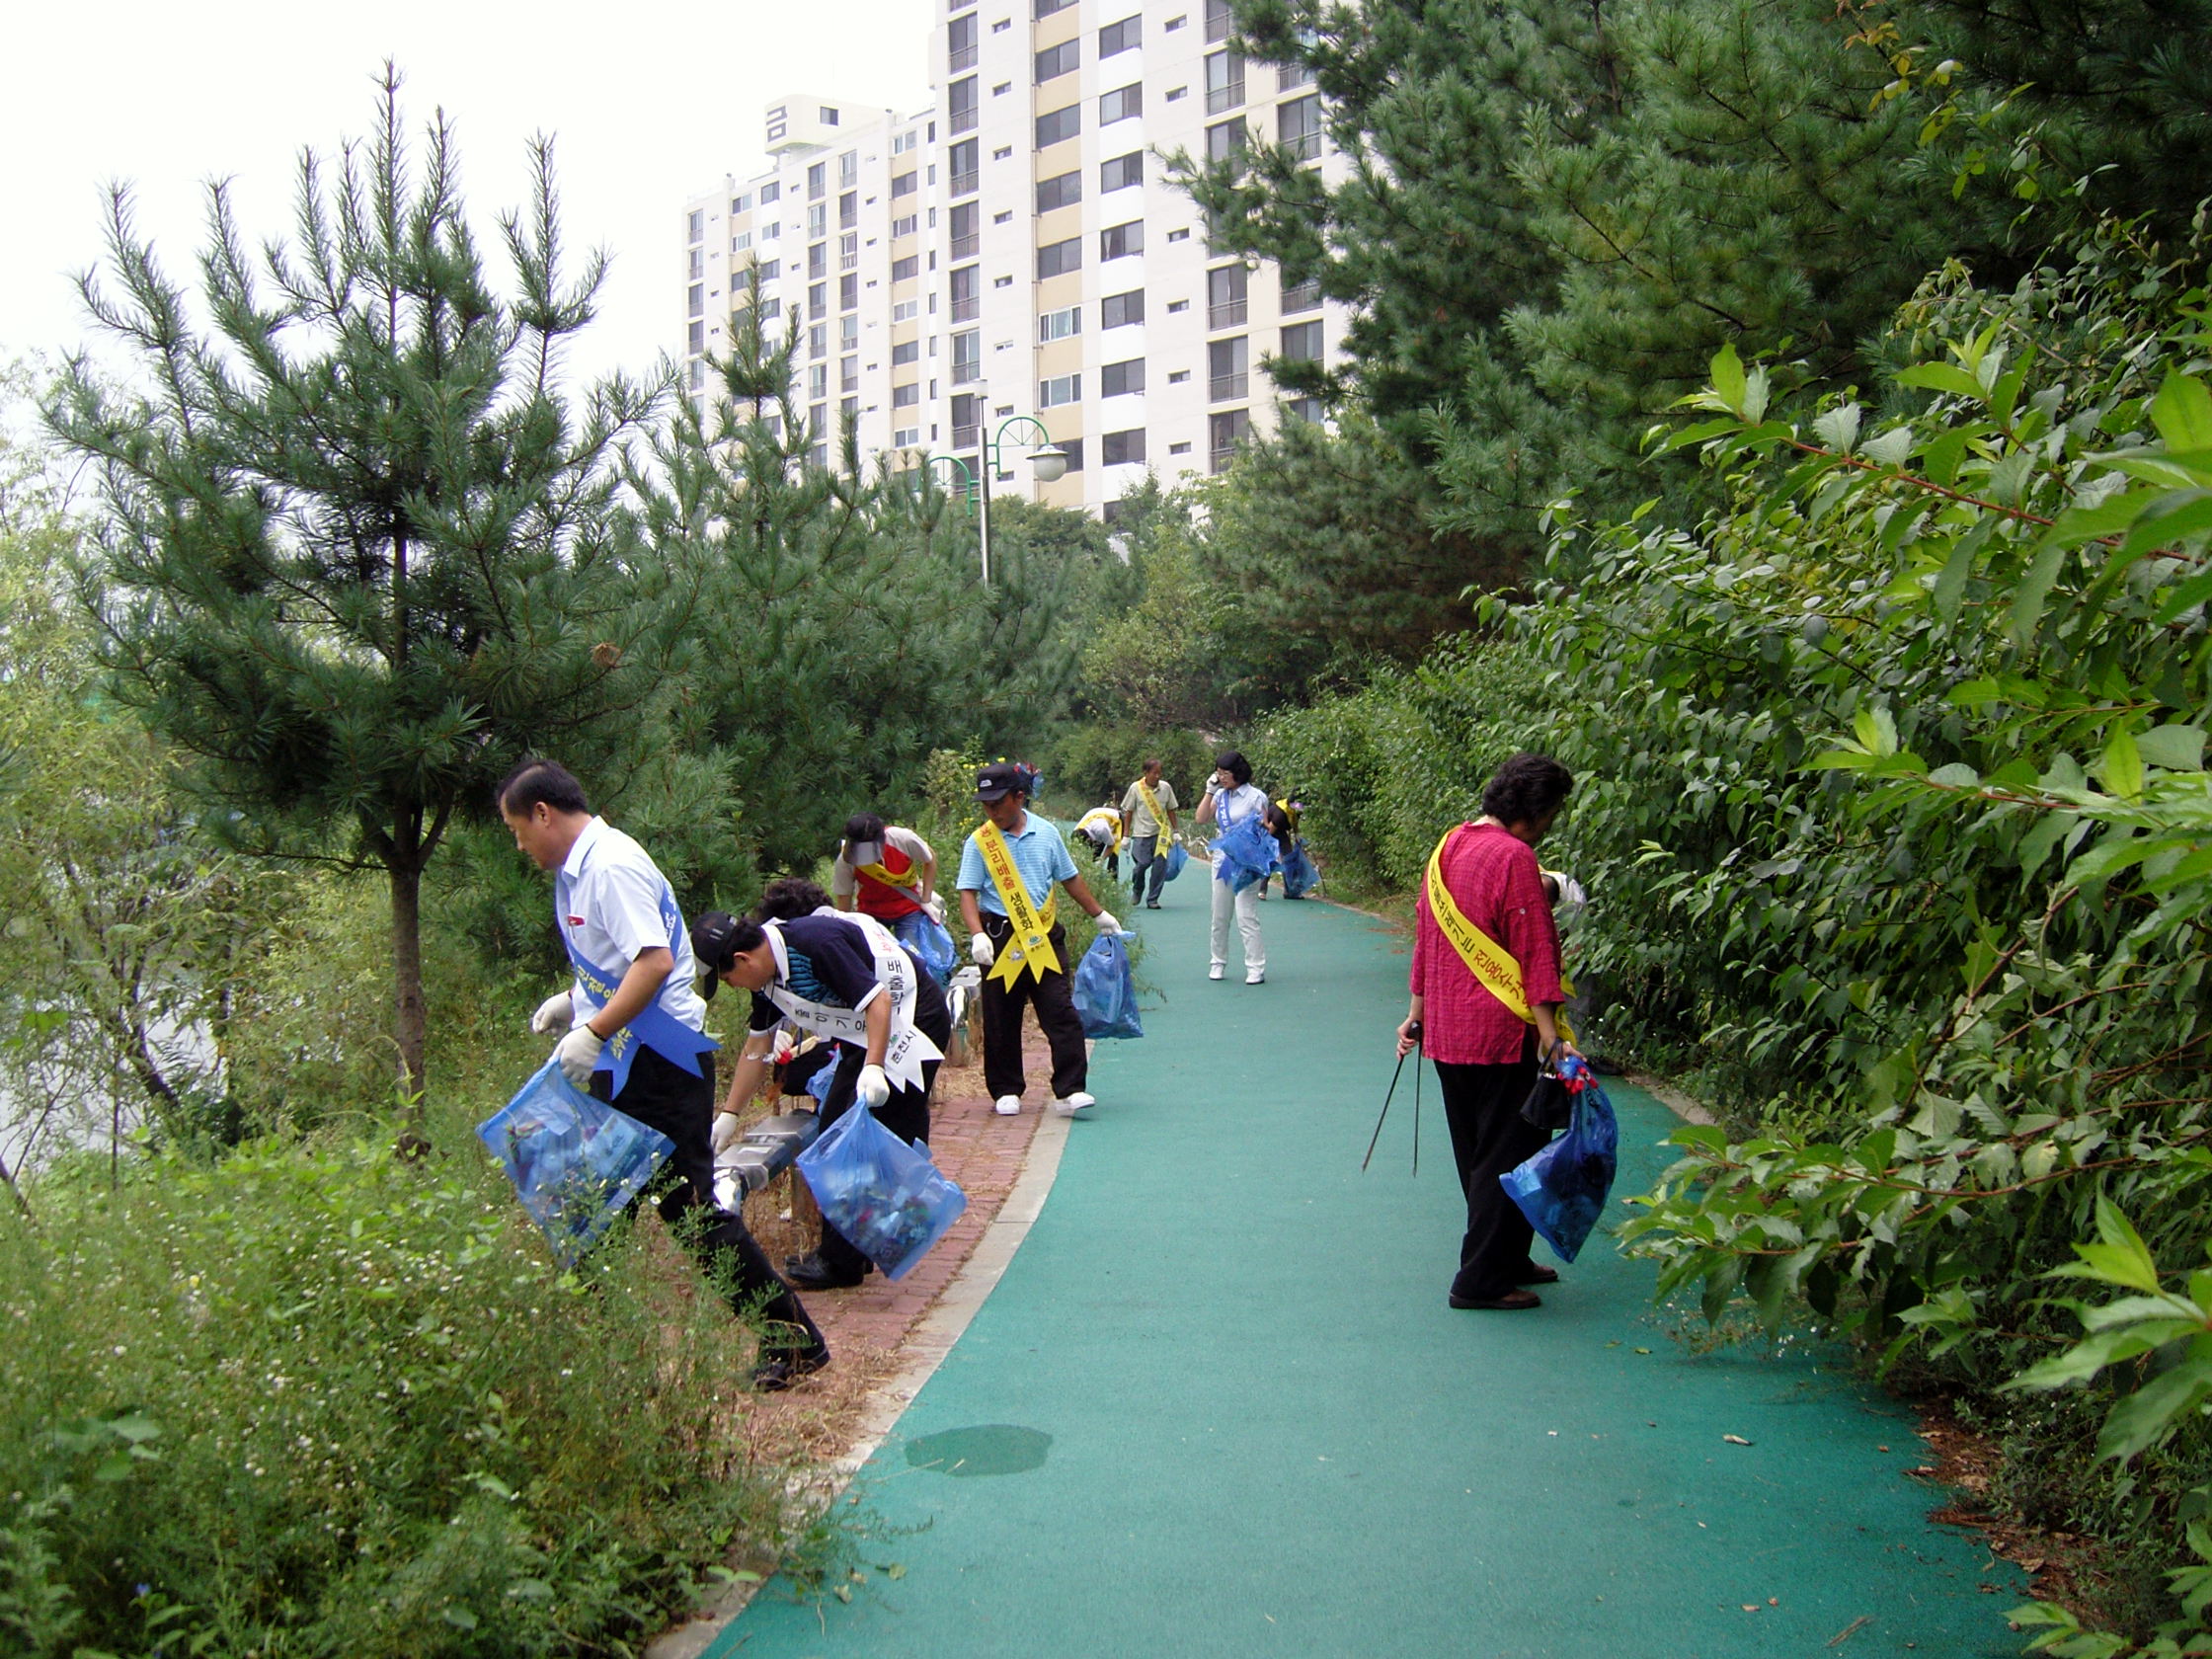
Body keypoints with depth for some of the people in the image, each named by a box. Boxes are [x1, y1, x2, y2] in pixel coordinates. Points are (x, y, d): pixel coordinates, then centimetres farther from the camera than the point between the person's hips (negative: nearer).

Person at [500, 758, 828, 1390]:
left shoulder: (612, 866, -17)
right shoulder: (575, 870, 14)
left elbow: (653, 961, -28)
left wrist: (593, 1032, -29)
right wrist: (572, 1001, 15)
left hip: (661, 1063, -10)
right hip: (620, 1065, 10)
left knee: (691, 1208, -6)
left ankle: (793, 1341, 2)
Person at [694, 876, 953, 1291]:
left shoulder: (814, 941, -27)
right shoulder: (767, 971, 2)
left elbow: (877, 1000, -27)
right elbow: (758, 1048, 14)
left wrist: (873, 1068, -35)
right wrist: (729, 1114, 17)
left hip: (910, 1021, -10)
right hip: (864, 1036, 10)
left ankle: (842, 1261, -7)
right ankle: (846, 1251, 16)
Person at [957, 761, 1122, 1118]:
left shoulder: (1046, 833, 6)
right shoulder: (979, 843, -1)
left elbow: (1070, 879, 18)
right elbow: (968, 893, -7)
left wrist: (1099, 915, 25)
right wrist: (977, 935, -23)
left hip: (1044, 937, 1)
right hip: (1000, 938, -1)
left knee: (1061, 1012, -6)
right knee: (1001, 1019, 6)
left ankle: (1070, 1091, -5)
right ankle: (1005, 1091, 19)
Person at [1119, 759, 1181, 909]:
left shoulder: (1166, 787, 3)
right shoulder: (1135, 788, -2)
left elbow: (1171, 810, 12)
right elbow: (1128, 812, 3)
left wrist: (1175, 831, 11)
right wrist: (1126, 835, 2)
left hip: (1161, 833, 2)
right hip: (1141, 833, -2)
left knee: (1160, 865, -5)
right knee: (1142, 863, -10)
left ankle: (1152, 899, 7)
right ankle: (1137, 890, 21)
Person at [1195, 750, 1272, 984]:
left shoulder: (1255, 797, -5)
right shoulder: (1220, 795, 10)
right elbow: (1201, 819, 5)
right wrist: (1210, 791, 0)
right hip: (1222, 859, 6)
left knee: (1246, 917, -10)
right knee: (1219, 916, 11)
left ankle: (1256, 969, -8)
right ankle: (1218, 963, 22)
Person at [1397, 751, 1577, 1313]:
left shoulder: (1448, 847, 10)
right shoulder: (1513, 857, -15)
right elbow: (1534, 951, -18)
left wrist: (1417, 1013, 23)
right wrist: (1550, 1034, -19)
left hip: (1446, 1032, 9)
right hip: (1498, 1034, -9)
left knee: (1477, 1154, 18)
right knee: (1506, 1155, 0)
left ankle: (1507, 1260, 30)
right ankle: (1482, 1280, 3)